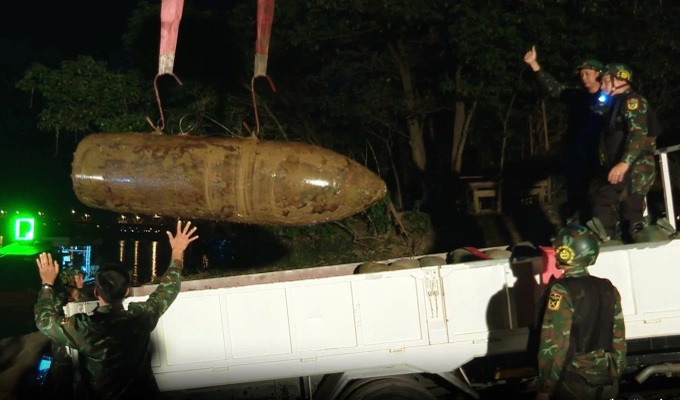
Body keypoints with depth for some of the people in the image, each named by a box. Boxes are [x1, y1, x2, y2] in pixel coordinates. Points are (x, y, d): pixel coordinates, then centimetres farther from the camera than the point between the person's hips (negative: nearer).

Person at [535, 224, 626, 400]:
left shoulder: (561, 292, -16)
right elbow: (619, 339, 8)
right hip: (607, 385, 6)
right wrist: (615, 375, 19)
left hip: (574, 385, -6)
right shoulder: (609, 289, 3)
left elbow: (553, 344, -18)